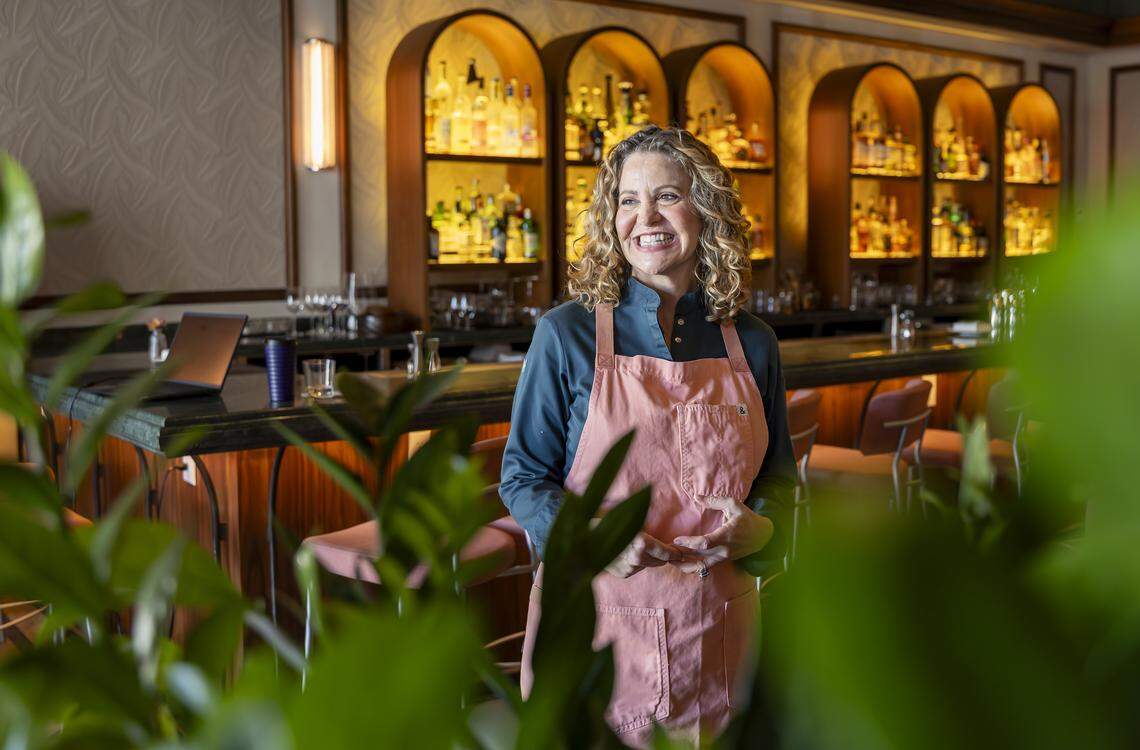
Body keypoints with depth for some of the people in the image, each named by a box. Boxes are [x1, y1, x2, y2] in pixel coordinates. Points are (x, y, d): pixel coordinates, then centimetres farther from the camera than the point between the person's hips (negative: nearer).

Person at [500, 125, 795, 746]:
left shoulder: (750, 344, 3)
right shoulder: (567, 335, -5)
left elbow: (778, 471, 13)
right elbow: (523, 475, -2)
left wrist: (758, 526, -9)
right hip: (593, 613, -2)